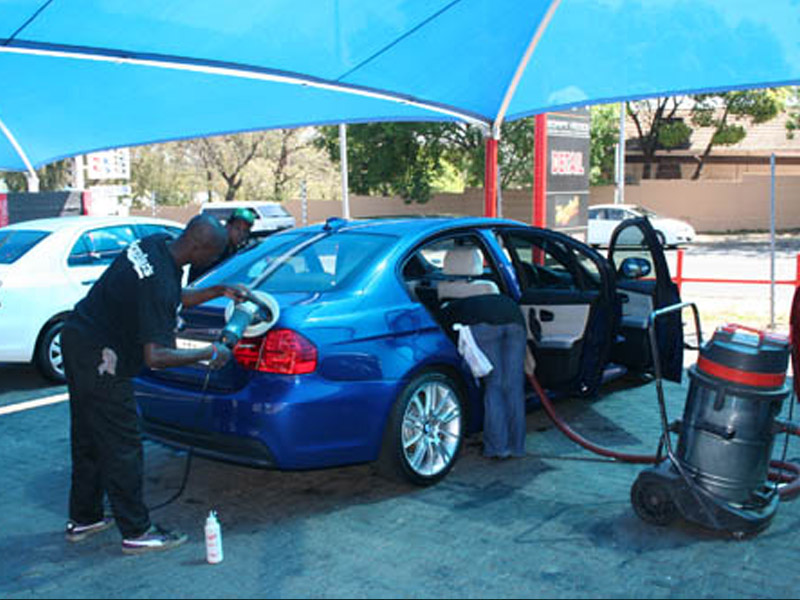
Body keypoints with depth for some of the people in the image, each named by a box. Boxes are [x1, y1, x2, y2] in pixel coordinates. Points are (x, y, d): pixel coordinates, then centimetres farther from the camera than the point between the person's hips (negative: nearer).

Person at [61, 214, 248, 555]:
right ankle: (136, 533, 11)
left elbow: (174, 300, 15)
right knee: (122, 447, 0)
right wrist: (210, 354, -21)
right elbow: (156, 357, -30)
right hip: (100, 358, -10)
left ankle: (83, 519, 33)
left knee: (87, 438, 19)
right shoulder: (160, 283, -29)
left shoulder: (156, 244, -1)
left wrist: (219, 292, 7)